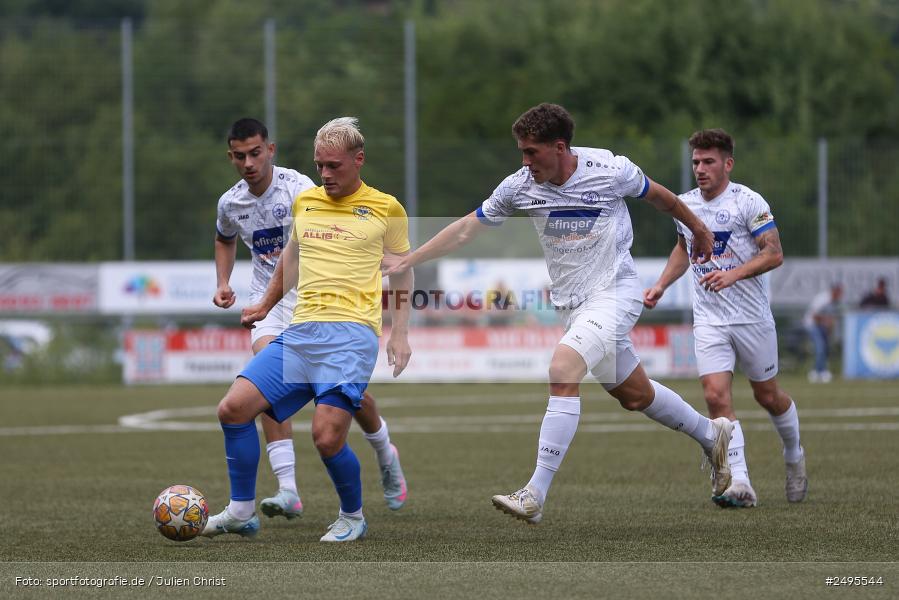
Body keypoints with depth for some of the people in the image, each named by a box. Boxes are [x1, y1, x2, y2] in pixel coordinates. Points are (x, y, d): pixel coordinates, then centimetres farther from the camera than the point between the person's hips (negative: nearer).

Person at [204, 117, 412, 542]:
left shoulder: (385, 208, 5)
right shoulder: (304, 202, 17)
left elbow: (401, 271, 14)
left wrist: (400, 334, 7)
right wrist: (265, 304, 33)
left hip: (351, 332, -5)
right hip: (299, 331, 5)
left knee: (327, 436, -18)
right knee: (234, 408, -7)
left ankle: (353, 518, 8)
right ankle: (241, 513, 6)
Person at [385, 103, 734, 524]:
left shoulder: (610, 171, -15)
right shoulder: (520, 186, -4)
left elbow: (658, 196, 4)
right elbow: (466, 228, 3)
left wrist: (698, 229, 20)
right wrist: (407, 261, 0)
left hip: (614, 293, -6)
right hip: (570, 304, 6)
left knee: (562, 370, -25)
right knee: (634, 395, 15)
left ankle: (535, 496, -26)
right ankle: (711, 434, 42)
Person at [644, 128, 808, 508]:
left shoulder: (748, 202, -11)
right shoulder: (685, 205, 6)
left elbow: (774, 254, -15)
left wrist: (733, 274, -28)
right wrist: (661, 285, 14)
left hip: (752, 317, -3)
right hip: (708, 320, 4)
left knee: (768, 396, 10)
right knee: (716, 395, -14)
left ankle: (794, 456, 39)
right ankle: (739, 484, -17)